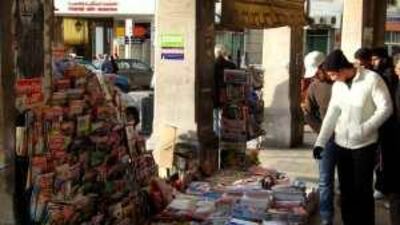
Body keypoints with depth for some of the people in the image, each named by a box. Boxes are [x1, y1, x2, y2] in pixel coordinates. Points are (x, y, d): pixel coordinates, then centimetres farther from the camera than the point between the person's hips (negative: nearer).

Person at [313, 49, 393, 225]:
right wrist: (320, 141, -1)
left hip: (364, 144, -5)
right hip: (341, 144, 5)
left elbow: (386, 108, -15)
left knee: (362, 189, 1)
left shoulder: (372, 79, -12)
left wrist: (363, 129, -22)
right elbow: (332, 114, 7)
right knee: (346, 189, 12)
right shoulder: (337, 85, 6)